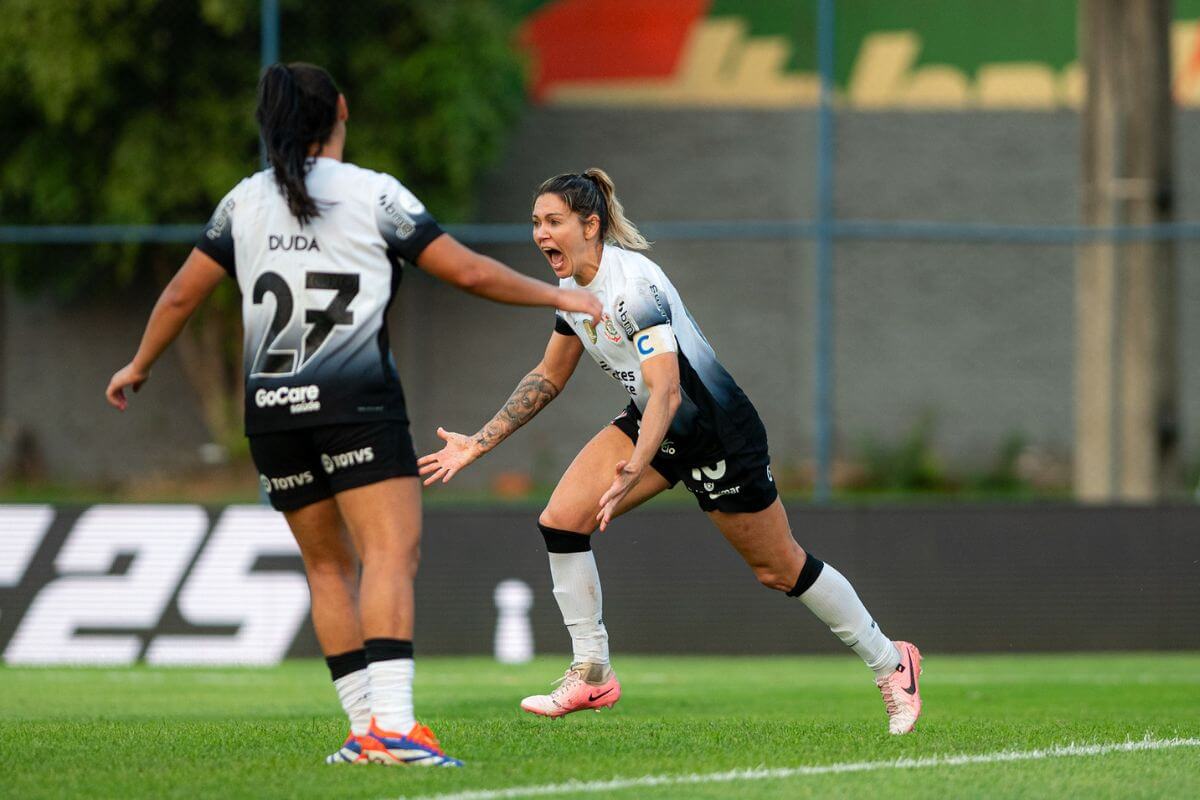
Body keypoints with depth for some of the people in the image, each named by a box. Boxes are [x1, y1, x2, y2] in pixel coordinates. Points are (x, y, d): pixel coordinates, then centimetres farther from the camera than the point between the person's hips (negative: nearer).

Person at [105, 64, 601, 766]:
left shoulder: (245, 201, 10)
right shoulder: (375, 194, -1)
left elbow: (182, 294, 16)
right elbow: (469, 272, -1)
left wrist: (139, 366, 33)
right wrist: (557, 296, 13)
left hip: (272, 408, 5)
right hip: (357, 402, -5)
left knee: (328, 565, 13)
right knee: (391, 554, -14)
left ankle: (367, 729, 8)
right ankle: (392, 725, -30)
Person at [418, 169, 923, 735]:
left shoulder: (634, 284, -29)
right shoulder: (574, 288, -2)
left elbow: (666, 389, -39)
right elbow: (548, 377, 13)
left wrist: (633, 472, -53)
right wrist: (477, 445, 9)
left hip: (717, 430, -8)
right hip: (654, 426, 8)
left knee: (780, 570, 3)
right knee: (561, 519, -11)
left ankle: (889, 662, 24)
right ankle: (591, 675, 0)